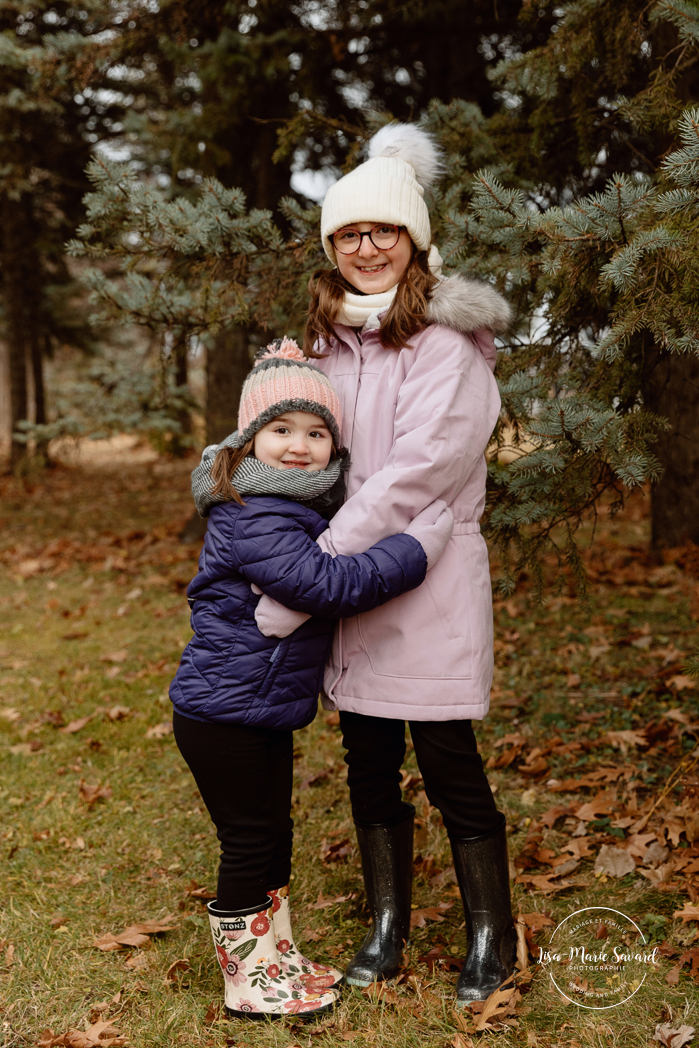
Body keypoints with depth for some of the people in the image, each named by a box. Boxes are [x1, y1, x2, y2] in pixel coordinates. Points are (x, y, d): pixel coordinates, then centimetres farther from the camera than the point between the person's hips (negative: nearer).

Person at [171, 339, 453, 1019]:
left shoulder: (305, 508, 8)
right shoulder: (253, 520, -23)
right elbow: (327, 584, -32)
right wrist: (416, 548, -26)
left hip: (265, 713, 10)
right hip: (224, 716, -10)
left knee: (274, 835, 19)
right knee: (248, 841, 2)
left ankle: (277, 958, 34)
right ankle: (248, 981, 19)